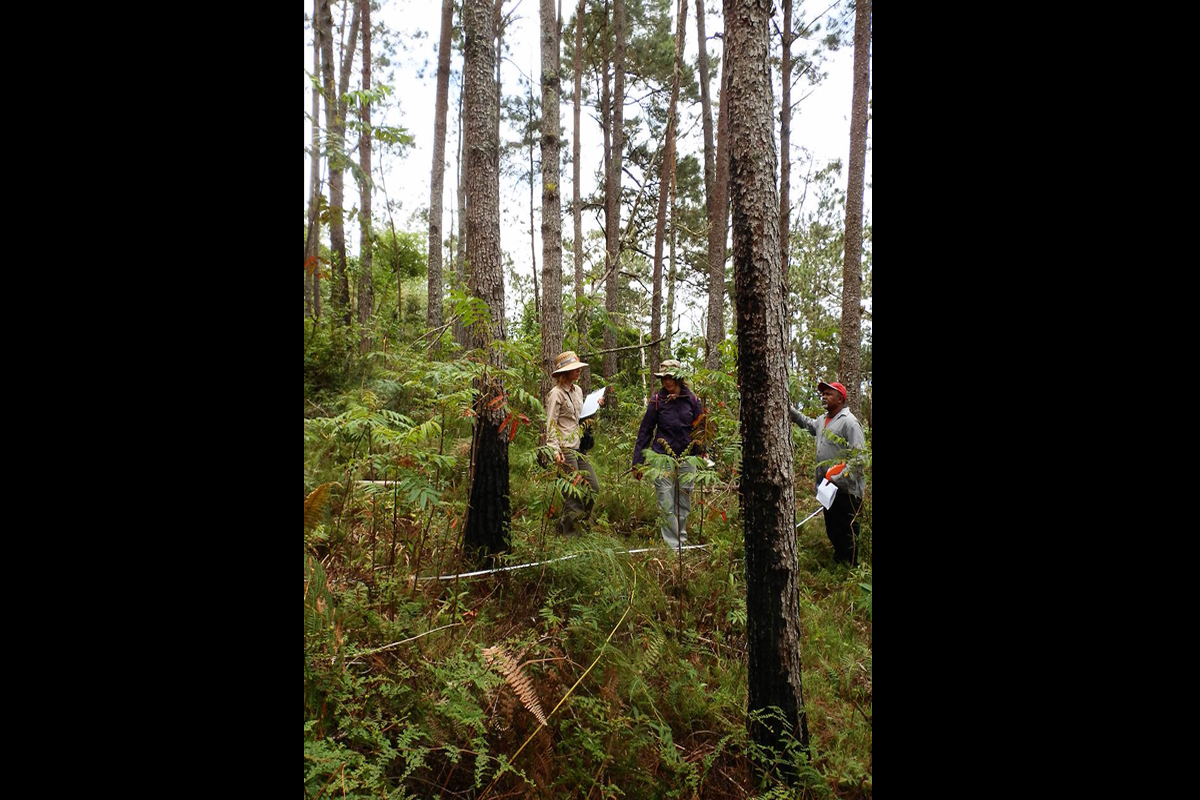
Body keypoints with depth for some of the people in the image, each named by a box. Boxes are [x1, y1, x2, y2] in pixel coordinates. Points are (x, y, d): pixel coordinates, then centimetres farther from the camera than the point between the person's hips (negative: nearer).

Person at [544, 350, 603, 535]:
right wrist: (555, 450, -23)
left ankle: (577, 520, 24)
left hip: (578, 446, 9)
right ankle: (568, 532, 13)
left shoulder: (577, 391, 14)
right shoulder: (556, 393, -11)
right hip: (565, 449, -9)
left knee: (593, 486, 10)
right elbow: (551, 424, -15)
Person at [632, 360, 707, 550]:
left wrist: (701, 456, 10)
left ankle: (682, 541, 25)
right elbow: (644, 432, 1)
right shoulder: (657, 401, -3)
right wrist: (638, 462, -1)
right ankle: (673, 547, 5)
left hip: (686, 459, 2)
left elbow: (700, 430, 12)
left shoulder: (692, 399, 2)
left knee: (684, 505, 10)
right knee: (666, 506, -2)